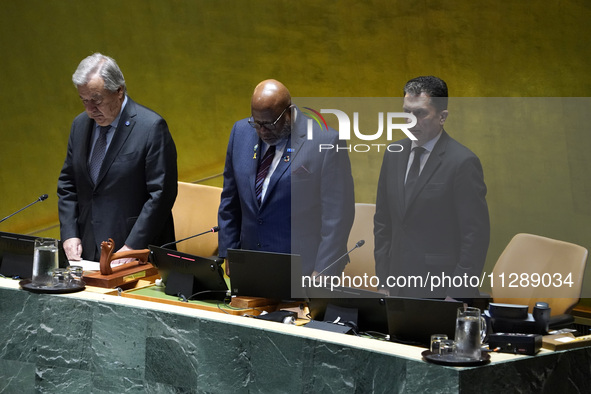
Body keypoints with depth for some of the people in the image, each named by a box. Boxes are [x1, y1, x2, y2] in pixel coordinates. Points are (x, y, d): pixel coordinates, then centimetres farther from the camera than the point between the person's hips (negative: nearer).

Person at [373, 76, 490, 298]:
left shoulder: (463, 162, -11)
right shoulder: (394, 155, 10)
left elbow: (476, 235, -11)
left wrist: (457, 295, -13)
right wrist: (383, 280, 10)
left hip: (440, 290, -5)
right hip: (399, 288, 6)